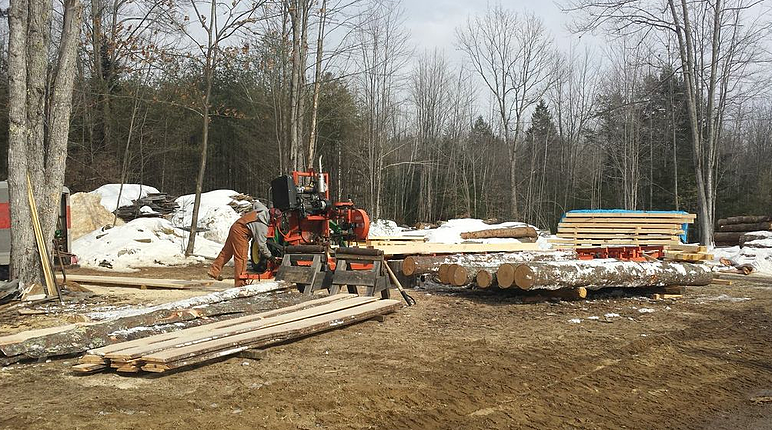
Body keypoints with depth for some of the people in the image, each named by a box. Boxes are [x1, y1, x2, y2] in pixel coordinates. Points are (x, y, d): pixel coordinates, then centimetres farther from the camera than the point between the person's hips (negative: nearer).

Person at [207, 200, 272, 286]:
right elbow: (261, 244, -15)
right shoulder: (263, 226, -19)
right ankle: (240, 282, -3)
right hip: (241, 232, -9)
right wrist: (269, 256, -6)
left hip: (235, 227, 9)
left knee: (226, 252, 17)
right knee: (241, 257, -5)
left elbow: (255, 203, 24)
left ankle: (213, 271, 25)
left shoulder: (264, 210, 1)